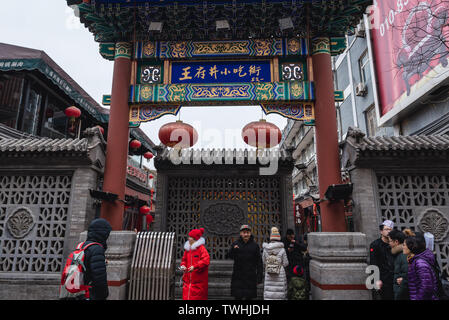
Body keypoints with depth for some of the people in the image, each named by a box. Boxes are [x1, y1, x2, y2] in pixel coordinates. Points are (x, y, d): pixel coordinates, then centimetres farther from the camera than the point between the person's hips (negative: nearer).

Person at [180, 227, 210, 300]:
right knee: (186, 296, 5)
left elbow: (206, 260, -24)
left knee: (199, 297, -1)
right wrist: (183, 266, 2)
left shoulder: (201, 248, -12)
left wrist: (195, 267, -29)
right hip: (188, 280, 6)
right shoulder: (187, 248, 11)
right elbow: (184, 259, 23)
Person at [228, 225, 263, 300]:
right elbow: (230, 256, -11)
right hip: (238, 277, 0)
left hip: (250, 277, 0)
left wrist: (259, 277, -3)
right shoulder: (236, 244, 3)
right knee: (237, 297, 4)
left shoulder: (255, 245, 2)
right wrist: (233, 249, -32)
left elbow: (259, 262, 2)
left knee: (249, 297, 6)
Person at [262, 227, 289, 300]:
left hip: (269, 275, 2)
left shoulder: (265, 249, -2)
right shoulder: (282, 250, -8)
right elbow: (285, 263, -2)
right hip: (280, 275, -2)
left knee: (269, 294, 4)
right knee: (280, 292, 8)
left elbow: (264, 262, 8)